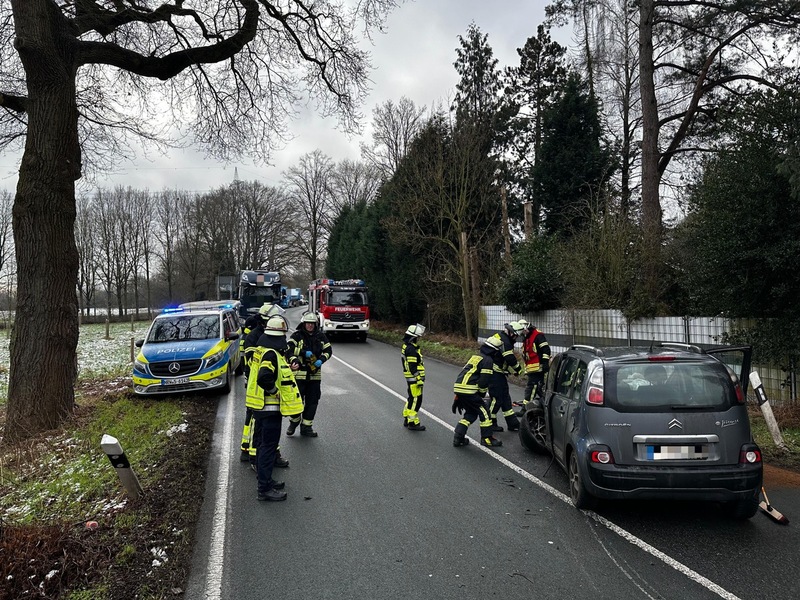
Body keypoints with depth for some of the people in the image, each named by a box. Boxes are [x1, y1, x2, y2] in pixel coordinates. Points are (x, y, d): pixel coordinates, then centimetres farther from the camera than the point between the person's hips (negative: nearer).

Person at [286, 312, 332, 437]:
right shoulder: (296, 335, -4)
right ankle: (294, 422, 26)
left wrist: (321, 360, -10)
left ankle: (306, 427, 18)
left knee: (312, 402, 6)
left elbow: (328, 350, 9)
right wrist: (304, 353, -23)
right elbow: (289, 348, -16)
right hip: (299, 374, -4)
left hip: (315, 375, 4)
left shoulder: (321, 336, 7)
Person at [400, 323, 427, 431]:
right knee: (416, 400, -4)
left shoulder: (406, 346, 12)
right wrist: (419, 380, -20)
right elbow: (413, 367, -23)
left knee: (412, 398, 19)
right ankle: (413, 423, 1)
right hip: (414, 379, -11)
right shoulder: (411, 349, -21)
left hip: (410, 378, 11)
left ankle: (407, 419, 28)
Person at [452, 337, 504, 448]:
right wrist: (481, 395, 7)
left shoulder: (476, 356, 23)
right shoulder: (488, 361, -6)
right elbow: (484, 381, -12)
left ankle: (458, 437, 16)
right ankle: (487, 438, 10)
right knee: (484, 412, 4)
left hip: (458, 387, 9)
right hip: (468, 390, -9)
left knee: (471, 413, 20)